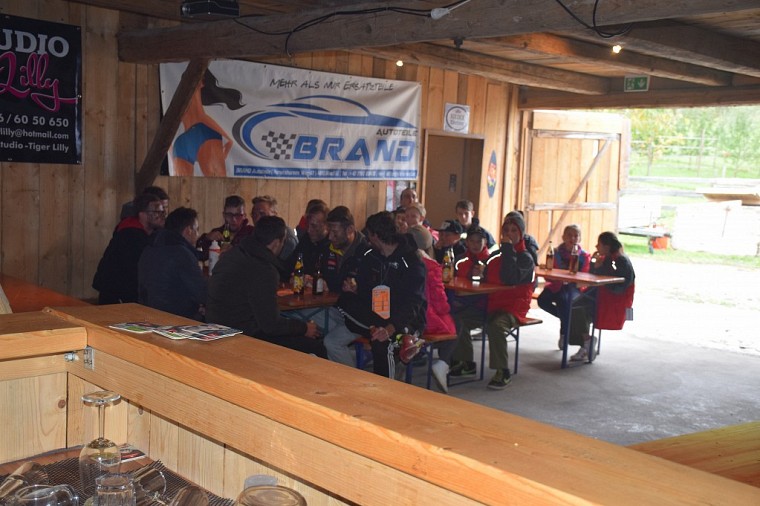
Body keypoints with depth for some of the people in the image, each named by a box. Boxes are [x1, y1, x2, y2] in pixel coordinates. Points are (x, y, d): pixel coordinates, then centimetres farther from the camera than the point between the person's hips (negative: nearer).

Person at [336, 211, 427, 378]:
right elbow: (362, 291, 15)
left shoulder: (411, 262, -13)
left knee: (381, 342, -37)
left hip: (405, 321, -6)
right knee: (345, 301, -20)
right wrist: (353, 290, -9)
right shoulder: (370, 257, 9)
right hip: (374, 318, 6)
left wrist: (390, 329, -39)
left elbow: (412, 305, -24)